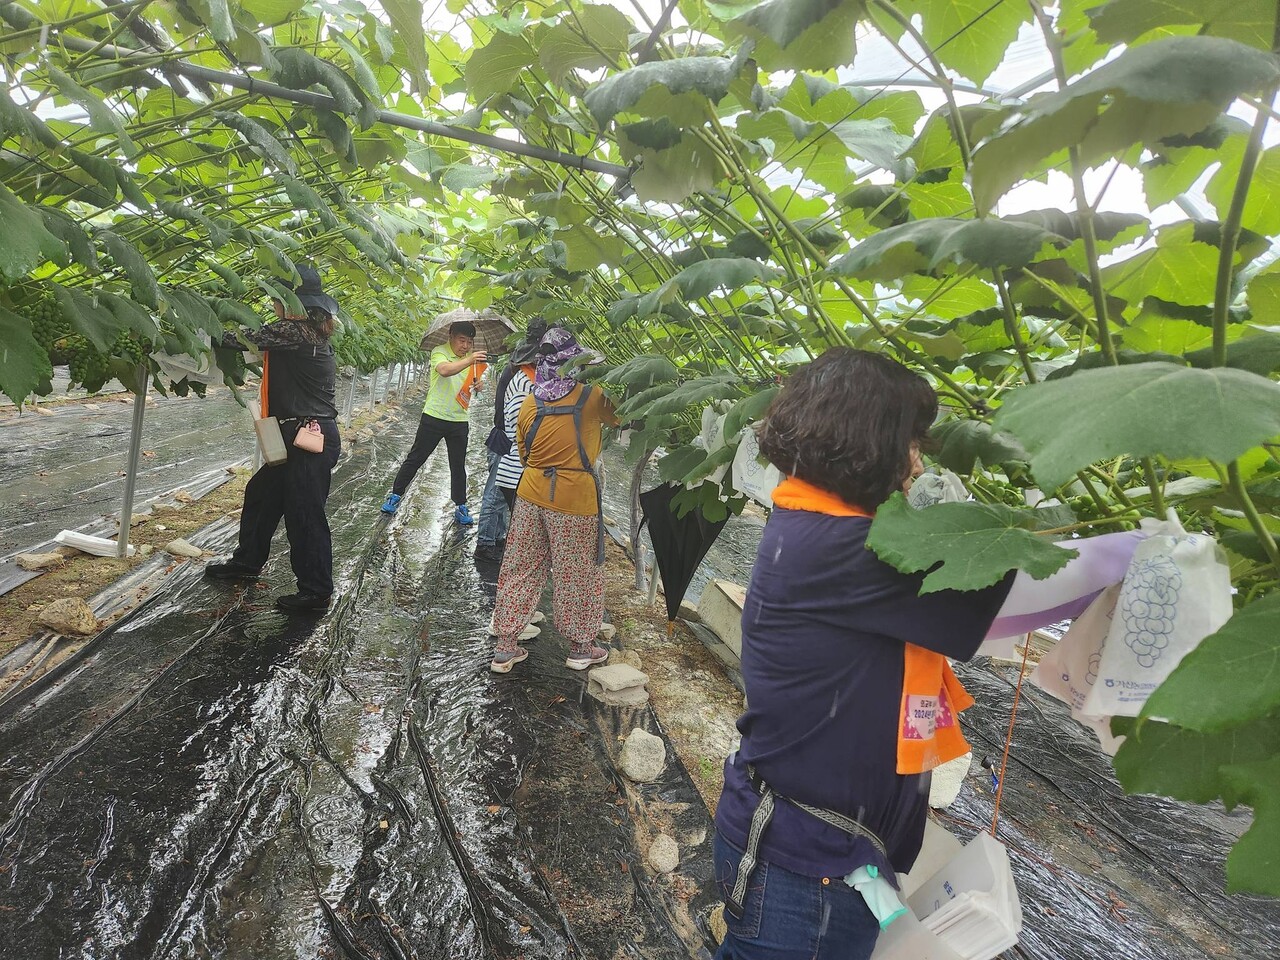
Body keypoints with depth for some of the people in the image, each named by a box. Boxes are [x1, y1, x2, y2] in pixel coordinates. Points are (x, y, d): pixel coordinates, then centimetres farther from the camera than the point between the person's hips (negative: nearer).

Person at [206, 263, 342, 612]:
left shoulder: (295, 332, -17)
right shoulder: (310, 332, 12)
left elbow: (248, 339, -15)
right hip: (301, 435, 10)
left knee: (305, 516, -1)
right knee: (261, 494, 22)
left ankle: (316, 592, 11)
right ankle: (246, 562, 40)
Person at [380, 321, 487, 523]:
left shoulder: (471, 356, 5)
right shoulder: (439, 352, -12)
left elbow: (475, 384, 12)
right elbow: (445, 370, -34)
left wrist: (477, 384, -12)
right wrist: (469, 360, -47)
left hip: (459, 420, 4)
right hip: (434, 417, -4)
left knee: (458, 466, 9)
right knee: (415, 459, 7)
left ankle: (460, 507, 19)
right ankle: (395, 495, 22)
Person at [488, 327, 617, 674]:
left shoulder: (529, 402, 1)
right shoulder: (592, 397, -11)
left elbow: (523, 451, 11)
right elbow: (616, 418, 9)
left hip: (531, 495, 4)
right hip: (575, 500, -4)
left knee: (521, 570, 13)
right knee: (577, 576, 11)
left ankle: (504, 648, 21)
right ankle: (580, 648, 26)